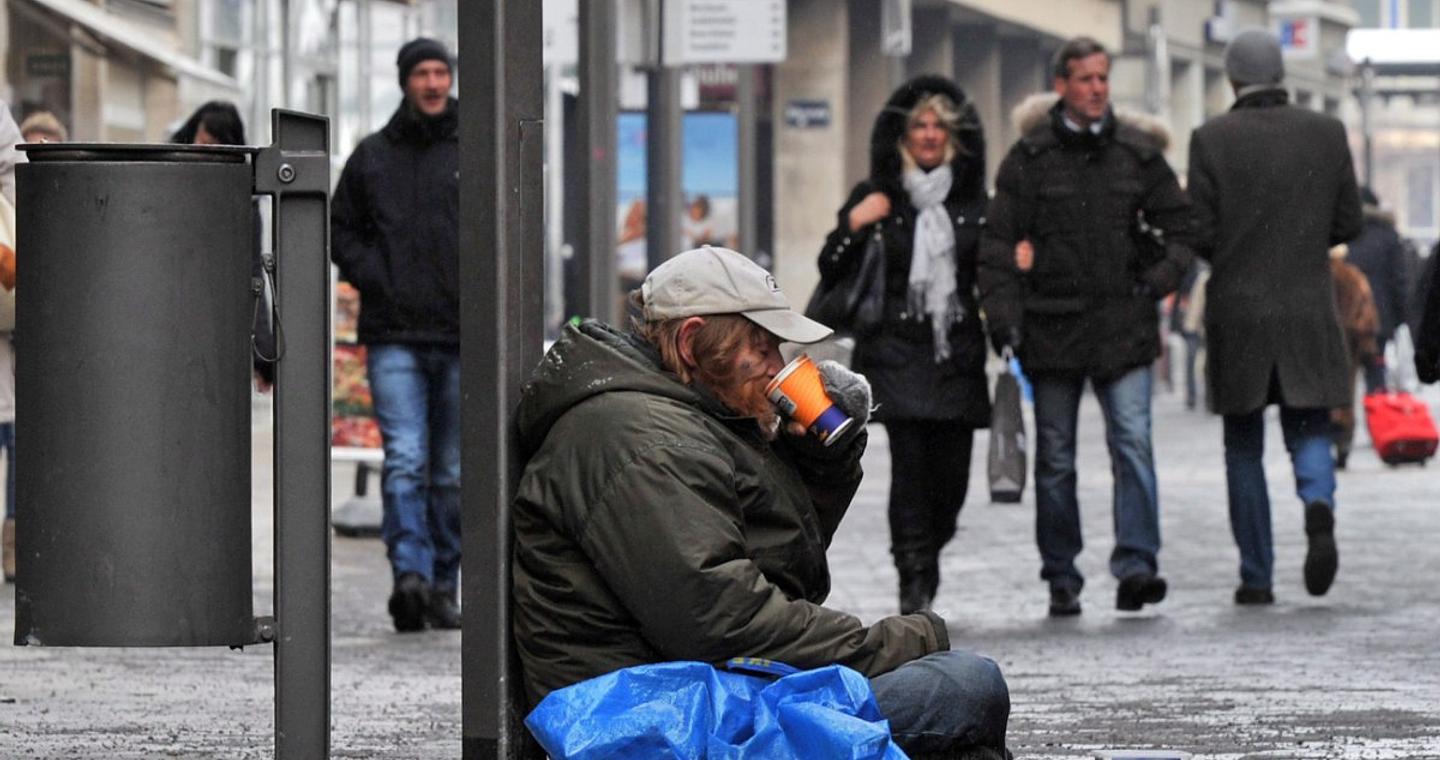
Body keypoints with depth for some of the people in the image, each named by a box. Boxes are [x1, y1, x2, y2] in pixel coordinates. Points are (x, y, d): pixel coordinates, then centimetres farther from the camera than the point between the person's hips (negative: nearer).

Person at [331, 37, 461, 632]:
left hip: (461, 337, 1)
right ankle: (411, 574, -23)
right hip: (394, 337, -1)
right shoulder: (372, 156, 9)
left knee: (452, 471, 7)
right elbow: (340, 231, 14)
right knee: (404, 460, -15)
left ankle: (443, 585, 15)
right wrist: (374, 279, -2)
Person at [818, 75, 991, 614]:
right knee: (910, 462, -16)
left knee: (952, 473, 1)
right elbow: (830, 272, 4)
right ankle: (915, 581, -13)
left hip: (957, 352, 3)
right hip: (896, 353, -3)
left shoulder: (971, 200, 12)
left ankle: (922, 559, 28)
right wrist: (853, 226, -12)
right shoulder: (876, 198, 5)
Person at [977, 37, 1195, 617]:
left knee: (1133, 442, -14)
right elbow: (998, 243, -1)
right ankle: (1061, 578, 16)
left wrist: (1158, 280, 0)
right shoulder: (1029, 157, 0)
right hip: (1052, 326, 0)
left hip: (1124, 326, 0)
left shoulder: (1138, 152, 5)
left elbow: (1179, 226, 15)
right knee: (1055, 457, 7)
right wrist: (1002, 318, -10)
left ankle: (1136, 566, -17)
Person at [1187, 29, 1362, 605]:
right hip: (1308, 312, 1)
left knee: (1244, 449, 9)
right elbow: (1348, 223, 4)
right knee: (1308, 429, 10)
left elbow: (1200, 232, -8)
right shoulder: (1326, 134, 0)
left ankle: (1256, 575, 7)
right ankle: (1319, 505, -22)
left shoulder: (1212, 139, -7)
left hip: (1238, 314, -1)